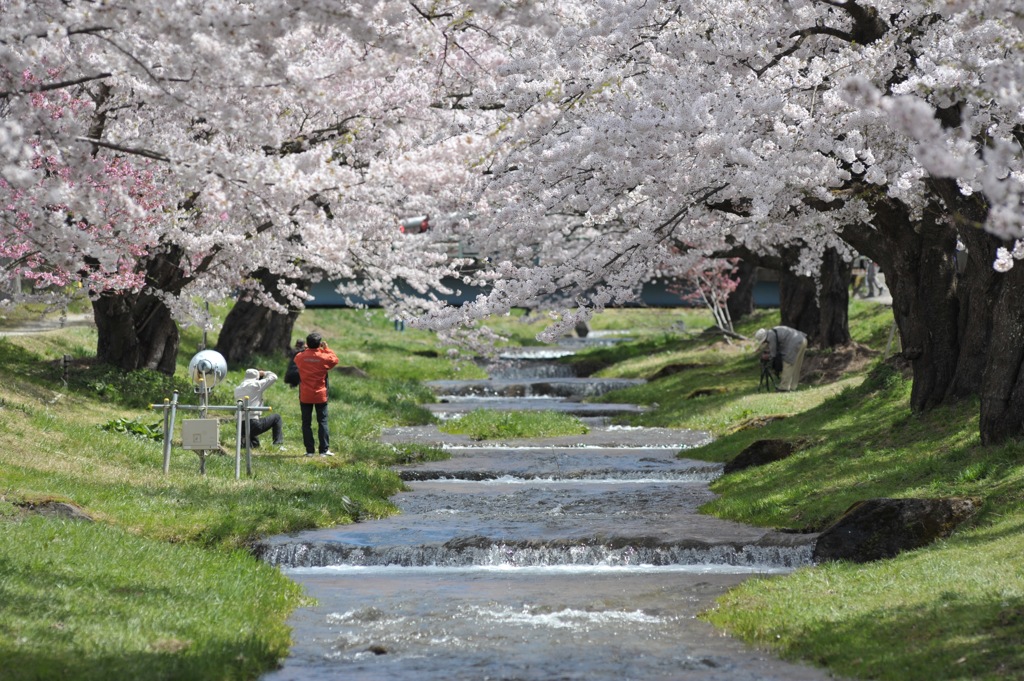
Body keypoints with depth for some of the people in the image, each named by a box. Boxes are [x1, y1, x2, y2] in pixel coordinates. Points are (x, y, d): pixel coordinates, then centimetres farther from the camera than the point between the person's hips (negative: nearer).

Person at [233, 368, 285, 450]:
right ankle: (278, 443, 6)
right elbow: (273, 377, 8)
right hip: (253, 424, -6)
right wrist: (263, 373, 27)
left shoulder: (238, 389, 14)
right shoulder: (256, 385, -2)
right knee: (276, 417, 17)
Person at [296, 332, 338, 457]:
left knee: (306, 423, 6)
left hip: (305, 396, 1)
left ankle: (309, 450, 4)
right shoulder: (323, 357, -11)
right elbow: (335, 360, 8)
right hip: (320, 395, -1)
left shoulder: (300, 357, -6)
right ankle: (324, 450, 2)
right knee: (322, 422, 5)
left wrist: (307, 349, 17)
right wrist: (326, 349, 15)